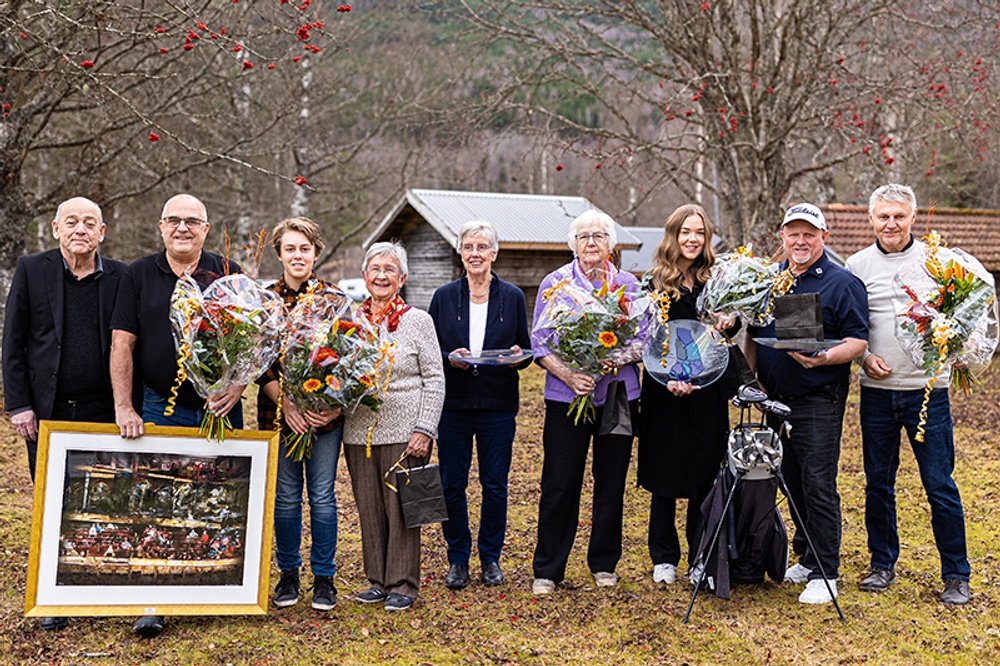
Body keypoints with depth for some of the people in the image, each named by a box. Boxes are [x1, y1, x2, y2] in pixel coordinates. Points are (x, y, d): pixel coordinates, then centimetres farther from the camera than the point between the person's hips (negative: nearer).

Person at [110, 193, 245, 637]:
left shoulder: (228, 275, 6)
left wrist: (238, 384, -11)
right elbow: (122, 343, 3)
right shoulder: (139, 275, 6)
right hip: (160, 408, 0)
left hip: (220, 408, 1)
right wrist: (124, 407, -6)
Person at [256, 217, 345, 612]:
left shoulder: (334, 298, 1)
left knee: (322, 495, 4)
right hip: (279, 413, 1)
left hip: (325, 413, -1)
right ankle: (288, 574, 23)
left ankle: (324, 578, 16)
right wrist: (285, 404, -13)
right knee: (286, 496, 8)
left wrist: (333, 406, -12)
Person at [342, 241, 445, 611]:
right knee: (369, 509, 9)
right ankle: (378, 581, 22)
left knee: (402, 509, 1)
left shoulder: (417, 321, -1)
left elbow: (434, 380, -2)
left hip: (404, 431, -3)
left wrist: (425, 430, -8)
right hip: (359, 431, 4)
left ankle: (403, 585, 12)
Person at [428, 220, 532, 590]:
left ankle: (491, 558, 20)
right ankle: (458, 559, 18)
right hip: (453, 403, 0)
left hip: (498, 404, 0)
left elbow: (526, 350, 9)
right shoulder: (444, 297, 6)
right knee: (452, 484, 3)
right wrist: (450, 358, -13)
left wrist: (518, 357, -13)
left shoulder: (512, 297, 5)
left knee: (495, 484, 4)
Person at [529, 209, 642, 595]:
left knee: (611, 482, 8)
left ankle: (604, 564, 23)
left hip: (619, 394, 2)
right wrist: (567, 375, -16)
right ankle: (547, 570, 10)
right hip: (566, 397, -2)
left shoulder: (628, 285, 7)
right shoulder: (555, 284, 3)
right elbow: (539, 343, 0)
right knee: (559, 484, -1)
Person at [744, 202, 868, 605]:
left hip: (819, 402, -6)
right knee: (792, 484, 13)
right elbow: (753, 334, 20)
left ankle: (824, 573, 1)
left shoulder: (842, 283, -5)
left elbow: (858, 341, -10)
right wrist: (750, 381, 10)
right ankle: (805, 559, 26)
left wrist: (824, 359, -28)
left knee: (818, 486, -6)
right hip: (776, 400, 6)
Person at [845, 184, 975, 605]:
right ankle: (883, 565, 25)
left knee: (940, 486, -1)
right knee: (878, 484, 10)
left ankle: (956, 575, 11)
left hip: (927, 388, -2)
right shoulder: (857, 266, 6)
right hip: (876, 389, 2)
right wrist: (864, 357, -6)